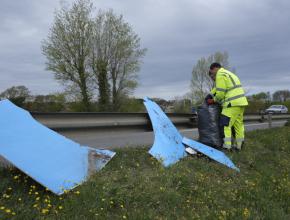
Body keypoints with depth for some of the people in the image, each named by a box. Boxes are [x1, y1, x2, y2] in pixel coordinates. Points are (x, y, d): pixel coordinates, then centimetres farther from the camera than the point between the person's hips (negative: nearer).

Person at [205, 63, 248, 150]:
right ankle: (239, 145, 22)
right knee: (238, 124, 14)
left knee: (225, 124, -8)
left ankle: (226, 146, -11)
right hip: (241, 102, 10)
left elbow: (220, 93, -12)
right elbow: (217, 89, 26)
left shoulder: (220, 75, -8)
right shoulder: (228, 73, 26)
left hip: (232, 103, -10)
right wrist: (210, 96, 18)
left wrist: (214, 100, 4)